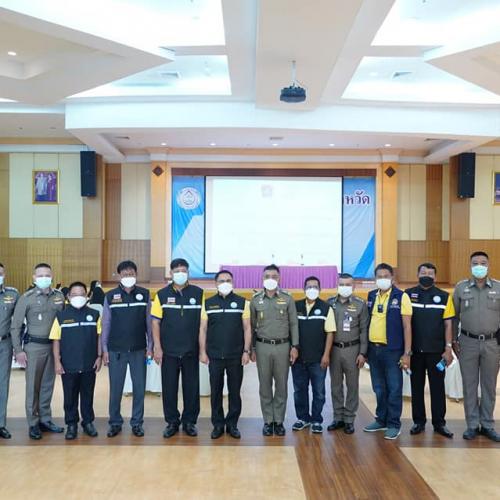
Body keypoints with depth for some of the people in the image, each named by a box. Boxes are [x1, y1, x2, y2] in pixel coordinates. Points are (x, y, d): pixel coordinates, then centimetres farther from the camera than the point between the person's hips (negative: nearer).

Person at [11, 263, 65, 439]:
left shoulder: (59, 296, 3)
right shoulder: (26, 298, -5)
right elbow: (15, 326, -3)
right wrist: (18, 350, -8)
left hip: (54, 345, 3)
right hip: (34, 346, -3)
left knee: (48, 384, 12)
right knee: (33, 386, 3)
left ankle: (45, 419, 24)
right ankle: (33, 423, 14)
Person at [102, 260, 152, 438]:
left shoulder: (145, 295, 0)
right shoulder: (110, 296, 0)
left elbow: (149, 322, 3)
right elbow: (106, 323, 3)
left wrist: (150, 346, 1)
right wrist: (104, 349, 1)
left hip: (138, 350, 0)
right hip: (116, 350, 0)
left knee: (139, 387, 5)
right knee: (115, 388, 7)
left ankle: (137, 423, 19)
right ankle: (115, 422, 21)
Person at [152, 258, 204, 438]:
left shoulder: (199, 293, -2)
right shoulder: (162, 294, 0)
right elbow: (155, 322, 1)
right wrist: (157, 348, -5)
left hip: (191, 351, 0)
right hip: (169, 351, 0)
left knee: (191, 387, 7)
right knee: (169, 388, 8)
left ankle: (189, 421, 23)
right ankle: (172, 422, 23)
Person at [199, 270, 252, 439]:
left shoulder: (242, 302, 1)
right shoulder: (208, 303, 5)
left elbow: (247, 328, 1)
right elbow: (203, 329, 6)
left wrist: (246, 351, -5)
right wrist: (202, 352, 0)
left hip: (236, 356, -1)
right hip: (214, 356, 1)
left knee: (235, 391, 6)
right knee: (215, 392, 7)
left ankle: (232, 424, 19)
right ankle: (218, 424, 19)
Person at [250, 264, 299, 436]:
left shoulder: (288, 298, 0)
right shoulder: (255, 299, 2)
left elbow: (293, 324, 2)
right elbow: (251, 326, 6)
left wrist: (295, 346, -4)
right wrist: (251, 348, 4)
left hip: (283, 346, 0)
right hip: (262, 346, 1)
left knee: (281, 385, 6)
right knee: (265, 385, 7)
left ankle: (279, 421, 18)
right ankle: (268, 421, 18)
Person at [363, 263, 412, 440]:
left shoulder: (401, 297, -7)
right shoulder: (371, 296, 8)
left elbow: (407, 326, -8)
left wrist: (407, 353, -12)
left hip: (392, 350, -5)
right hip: (373, 349, 5)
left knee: (394, 389, 4)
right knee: (379, 388, 15)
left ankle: (394, 424, 16)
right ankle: (381, 420, 28)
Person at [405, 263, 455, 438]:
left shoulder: (444, 296, 1)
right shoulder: (408, 295, 0)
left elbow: (448, 324, 2)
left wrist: (448, 349, -4)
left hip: (436, 350, 0)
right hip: (415, 350, 0)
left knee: (438, 387, 7)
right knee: (417, 387, 9)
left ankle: (439, 423, 18)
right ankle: (419, 422, 20)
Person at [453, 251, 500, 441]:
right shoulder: (460, 288, 2)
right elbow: (455, 316, 5)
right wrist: (454, 340, 2)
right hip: (468, 342, 0)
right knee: (469, 385, 6)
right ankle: (472, 425, 16)